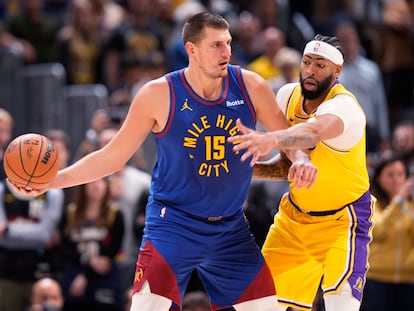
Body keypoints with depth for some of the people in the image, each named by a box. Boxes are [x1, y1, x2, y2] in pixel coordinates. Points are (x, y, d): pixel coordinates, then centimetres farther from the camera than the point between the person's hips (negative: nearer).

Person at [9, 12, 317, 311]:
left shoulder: (250, 86, -6)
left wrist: (300, 159, -18)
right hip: (174, 223, -4)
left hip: (231, 228, 4)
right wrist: (55, 179, -13)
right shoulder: (159, 95, -12)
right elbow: (113, 155, -3)